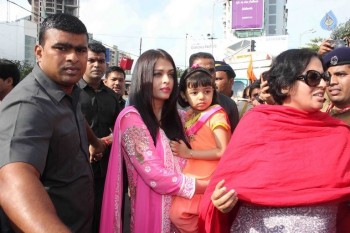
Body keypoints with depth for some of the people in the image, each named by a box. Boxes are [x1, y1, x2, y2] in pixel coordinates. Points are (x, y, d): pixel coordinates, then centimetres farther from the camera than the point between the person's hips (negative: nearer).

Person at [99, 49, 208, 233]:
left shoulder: (173, 117, 9)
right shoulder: (132, 118, -14)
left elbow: (182, 164, 8)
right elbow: (155, 176, -21)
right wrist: (208, 187, -17)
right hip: (153, 210, -6)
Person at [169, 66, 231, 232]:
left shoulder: (216, 115, -11)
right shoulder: (190, 115, 11)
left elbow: (223, 151, -20)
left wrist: (188, 153, -18)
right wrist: (181, 149, -2)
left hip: (207, 179, -8)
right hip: (193, 176, 8)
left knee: (179, 214, -10)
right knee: (175, 213, 9)